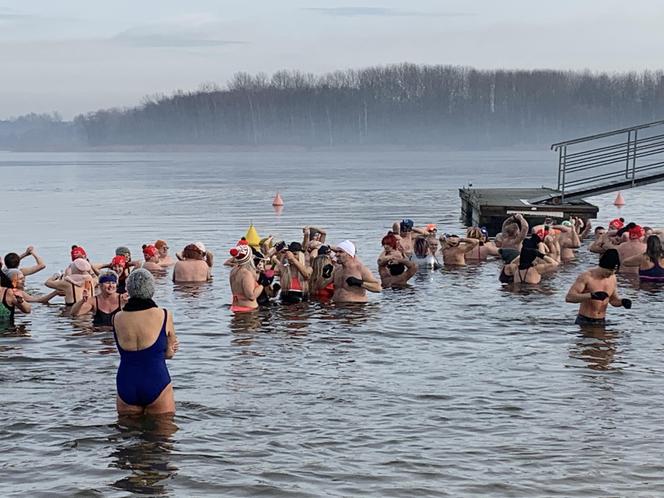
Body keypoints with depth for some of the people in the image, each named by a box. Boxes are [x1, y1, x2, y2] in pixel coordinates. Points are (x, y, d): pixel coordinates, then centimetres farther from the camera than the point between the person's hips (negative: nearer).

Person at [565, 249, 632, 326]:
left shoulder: (612, 278, 5)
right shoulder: (586, 277, -13)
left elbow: (613, 300, 21)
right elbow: (568, 297, -22)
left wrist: (622, 302, -4)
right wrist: (591, 295, -35)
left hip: (601, 322, 5)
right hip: (584, 321, -5)